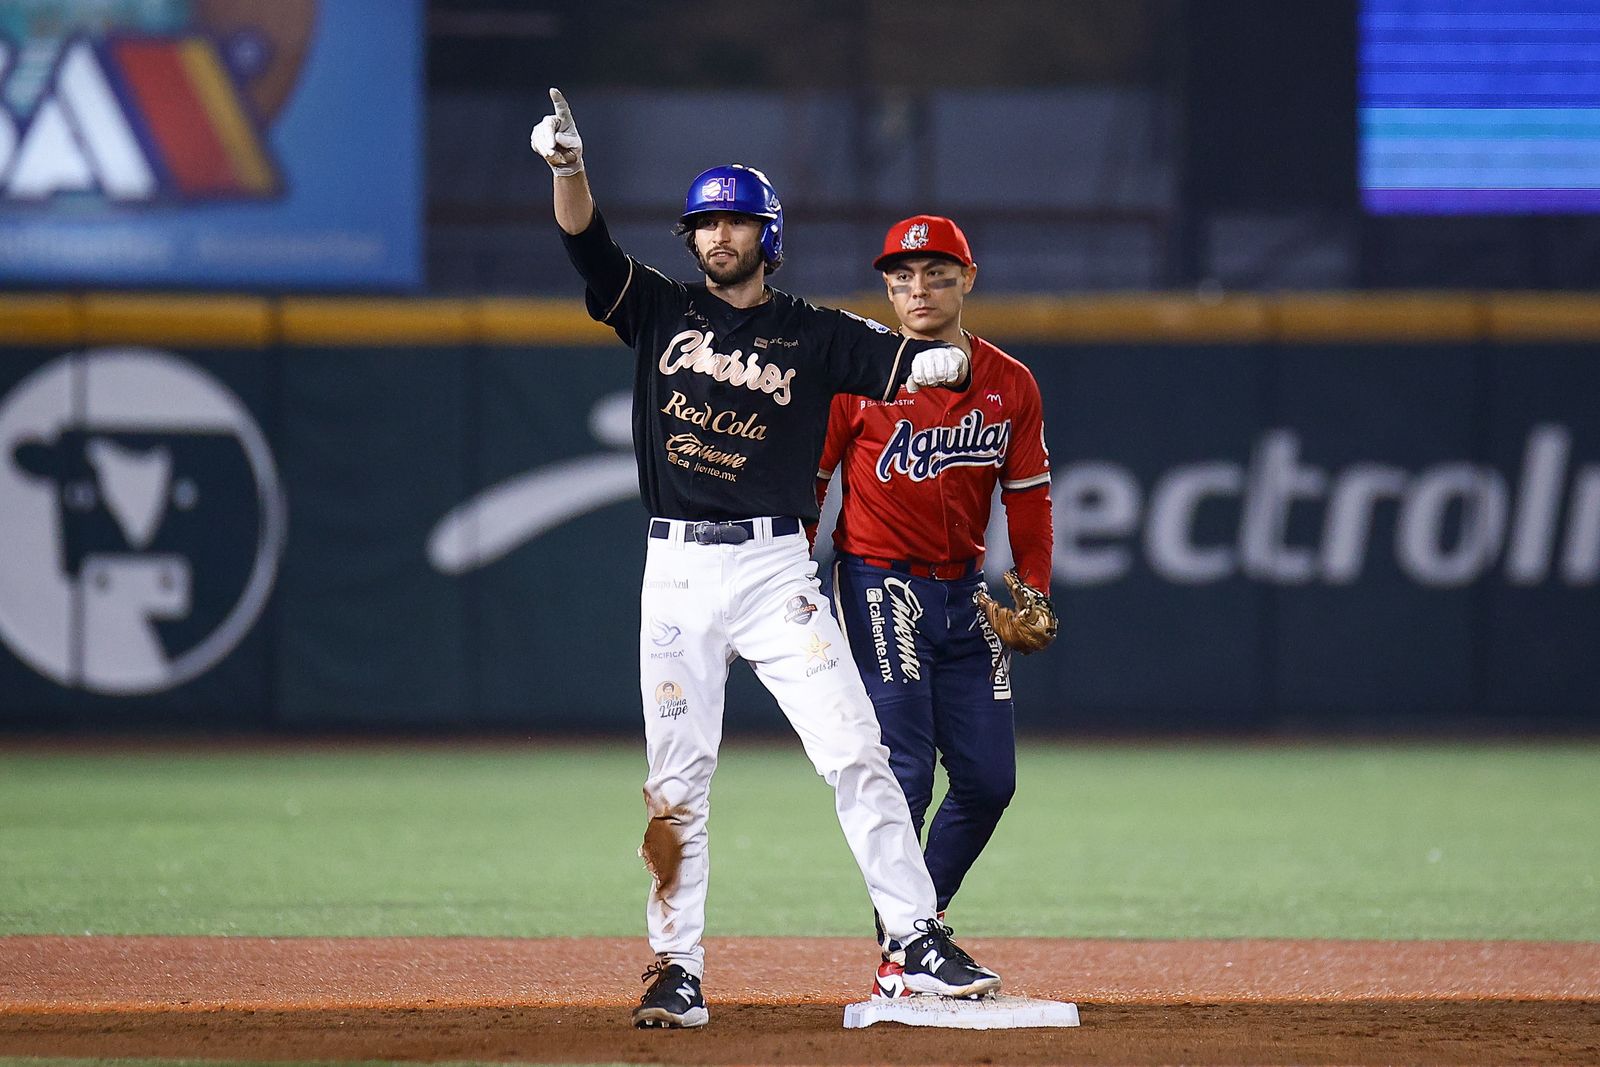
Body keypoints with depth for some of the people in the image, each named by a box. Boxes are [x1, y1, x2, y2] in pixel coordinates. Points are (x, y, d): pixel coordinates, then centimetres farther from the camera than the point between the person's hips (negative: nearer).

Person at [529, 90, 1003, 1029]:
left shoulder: (815, 335, 6)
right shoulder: (660, 310, 9)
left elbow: (906, 362, -7)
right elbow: (587, 238, -4)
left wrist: (946, 360, -31)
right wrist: (568, 165, -23)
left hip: (774, 568, -1)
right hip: (675, 572, 1)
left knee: (855, 752, -8)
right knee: (678, 781, 2)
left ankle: (918, 940, -6)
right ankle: (678, 973, 6)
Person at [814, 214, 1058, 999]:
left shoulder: (1009, 384, 7)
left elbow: (1028, 494, 12)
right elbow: (807, 479, 0)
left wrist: (1034, 594, 5)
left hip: (965, 592, 5)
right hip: (880, 587, -5)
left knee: (989, 778, 4)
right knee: (904, 771, -12)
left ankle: (926, 918, 23)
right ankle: (899, 957, -7)